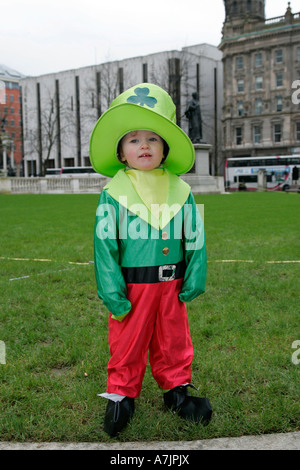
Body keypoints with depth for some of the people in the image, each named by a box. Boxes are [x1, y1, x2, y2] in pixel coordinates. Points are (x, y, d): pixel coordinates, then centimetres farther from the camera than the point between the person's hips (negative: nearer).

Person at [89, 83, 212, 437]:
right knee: (127, 344, 10)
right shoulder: (113, 193, -6)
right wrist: (111, 290, -11)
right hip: (132, 285, -2)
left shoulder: (180, 191, 2)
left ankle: (176, 388, 36)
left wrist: (194, 280, 3)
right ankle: (122, 394, 28)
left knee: (173, 341, 17)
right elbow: (105, 242, -7)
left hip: (171, 284, 3)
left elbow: (195, 238, 7)